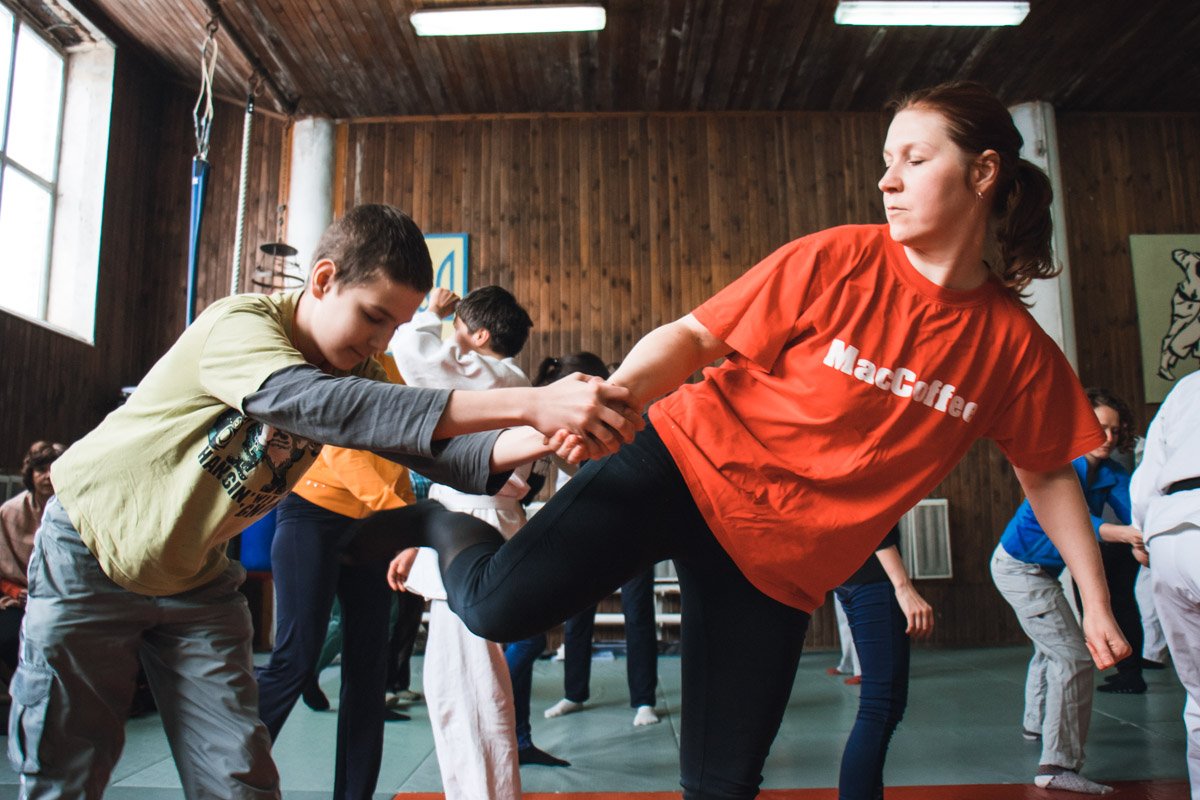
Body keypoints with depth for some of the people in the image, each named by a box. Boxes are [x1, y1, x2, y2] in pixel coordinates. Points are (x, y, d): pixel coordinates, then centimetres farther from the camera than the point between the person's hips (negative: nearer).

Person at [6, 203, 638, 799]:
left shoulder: (356, 376, -7)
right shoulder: (241, 326, -29)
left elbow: (437, 450, -18)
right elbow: (314, 402, -48)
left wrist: (519, 445, -42)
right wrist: (527, 403, -57)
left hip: (194, 578, 5)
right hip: (92, 553, -5)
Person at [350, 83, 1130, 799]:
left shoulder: (1016, 347, 0)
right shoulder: (837, 260, -8)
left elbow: (1048, 474, 13)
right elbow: (694, 336, -8)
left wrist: (1096, 600, 9)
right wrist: (612, 395, -26)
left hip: (781, 558, 3)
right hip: (693, 461, -2)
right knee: (501, 604, -20)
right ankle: (449, 526, 14)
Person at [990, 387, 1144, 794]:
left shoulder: (1111, 474, -5)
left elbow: (1134, 511, -22)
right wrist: (1119, 532, -54)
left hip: (1042, 570, 10)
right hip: (1020, 566, -10)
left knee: (1051, 649, 29)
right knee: (1073, 657, -15)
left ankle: (1036, 724, 52)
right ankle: (1058, 765, -12)